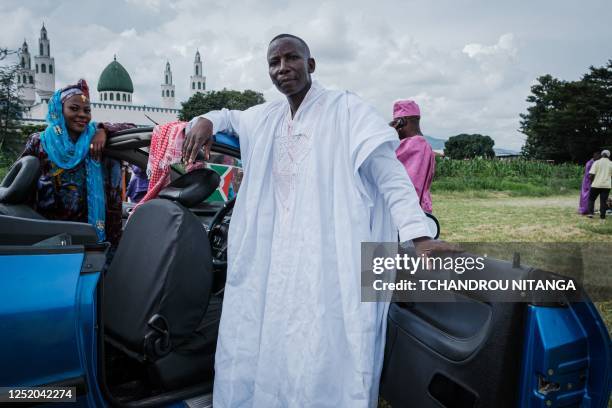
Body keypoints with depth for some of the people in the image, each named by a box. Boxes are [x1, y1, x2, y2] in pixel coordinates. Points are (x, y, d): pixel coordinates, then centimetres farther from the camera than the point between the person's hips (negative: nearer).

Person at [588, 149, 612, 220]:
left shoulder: (597, 162, -3)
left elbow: (591, 174, -9)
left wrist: (592, 181, 7)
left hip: (596, 184, -2)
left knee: (591, 199, 12)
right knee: (603, 201, 7)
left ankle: (590, 213, 4)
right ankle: (602, 215, 8)